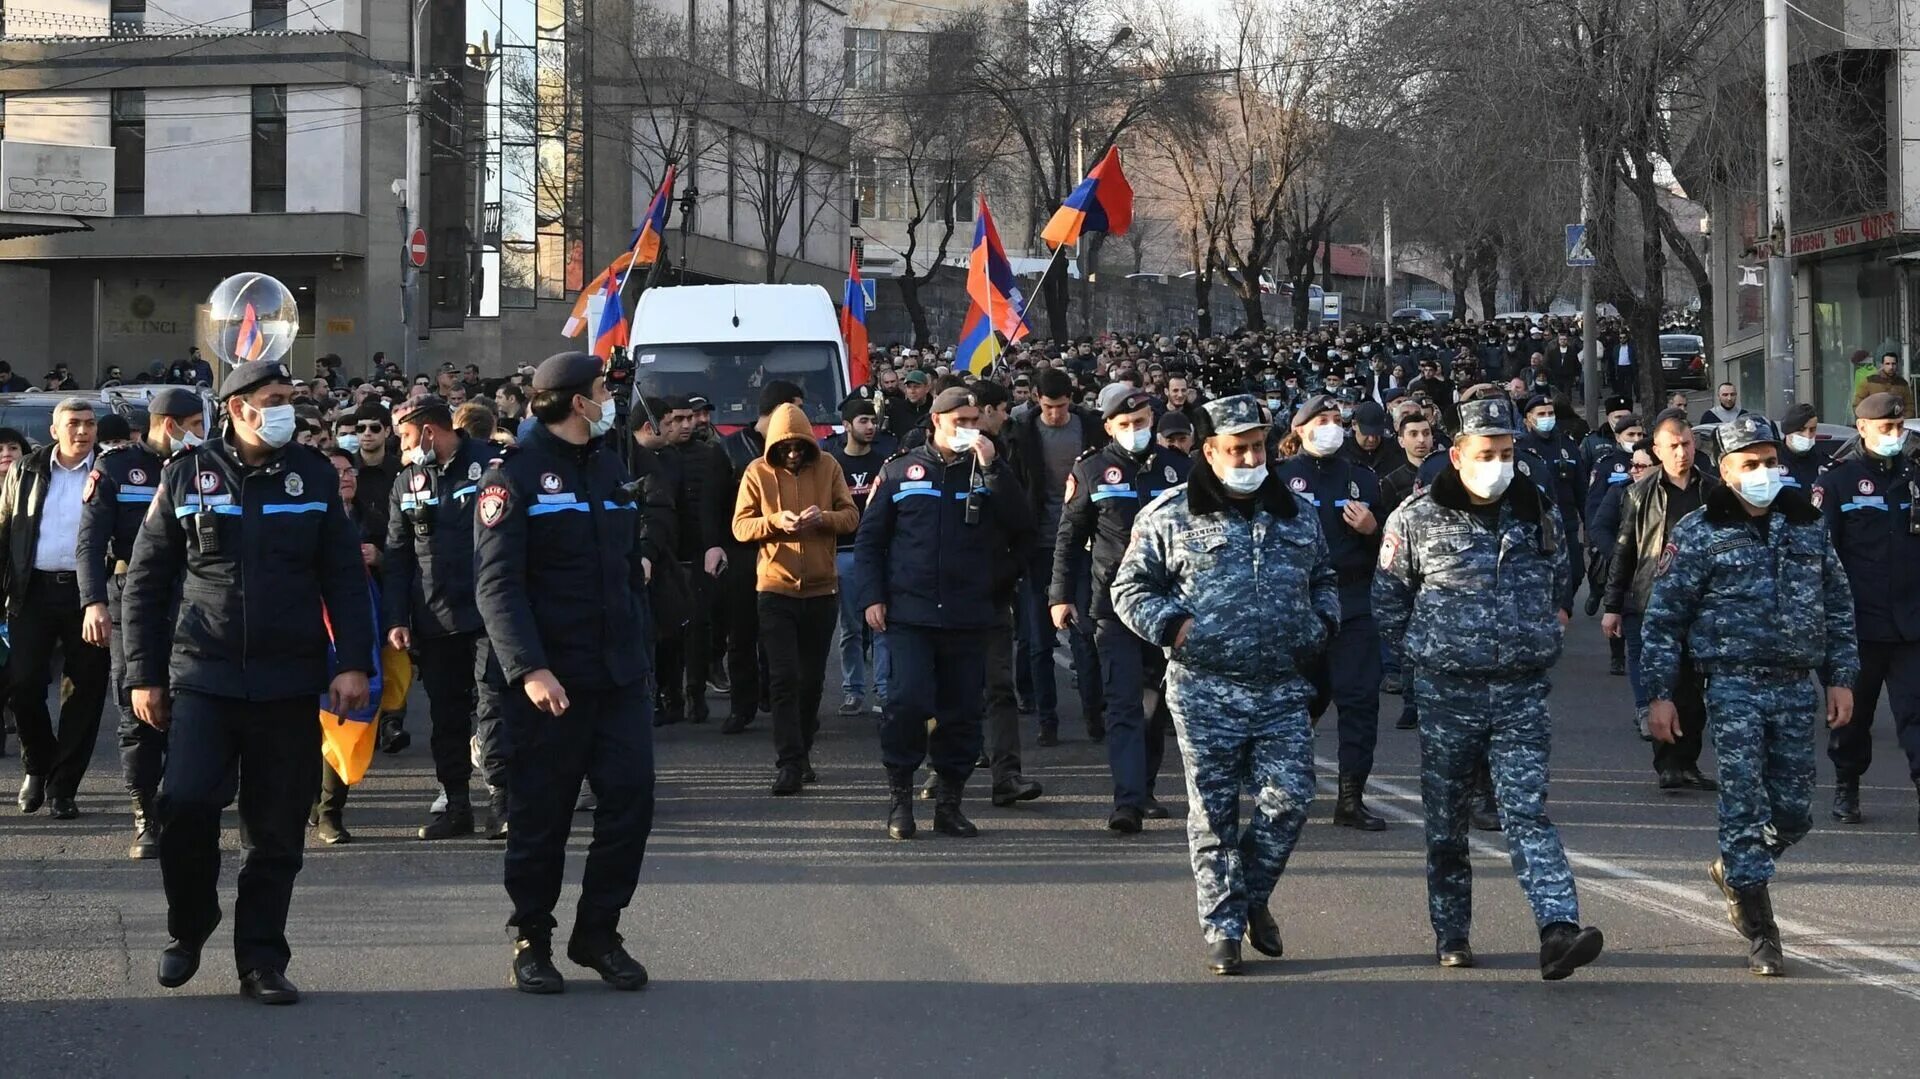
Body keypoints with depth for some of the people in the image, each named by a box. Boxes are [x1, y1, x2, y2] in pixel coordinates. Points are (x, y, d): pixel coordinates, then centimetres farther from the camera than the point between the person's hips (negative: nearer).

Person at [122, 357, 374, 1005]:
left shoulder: (313, 475, 7)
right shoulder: (187, 475, 3)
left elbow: (345, 578, 7)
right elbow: (146, 581, 7)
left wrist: (353, 662, -4)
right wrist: (145, 674, 3)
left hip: (289, 683, 2)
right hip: (202, 677, -1)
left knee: (277, 831, 2)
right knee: (186, 805, -16)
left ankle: (261, 962, 13)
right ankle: (189, 927, 9)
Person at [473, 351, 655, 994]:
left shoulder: (610, 468, 15)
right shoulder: (516, 475, -8)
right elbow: (496, 584, -15)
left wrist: (641, 651, 15)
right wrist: (529, 669, -25)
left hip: (619, 675, 6)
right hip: (548, 677, -6)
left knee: (631, 798, 0)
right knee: (540, 814, 2)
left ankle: (598, 932, 13)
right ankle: (531, 942, 16)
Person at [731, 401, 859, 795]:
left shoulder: (827, 467, 1)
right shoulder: (758, 473, -2)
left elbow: (851, 516, 0)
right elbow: (741, 526, -4)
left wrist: (824, 518, -20)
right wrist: (776, 522, -22)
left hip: (821, 588, 2)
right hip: (775, 588, -2)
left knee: (811, 678, 11)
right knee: (784, 679, -8)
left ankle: (801, 753, 26)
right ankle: (789, 763, -8)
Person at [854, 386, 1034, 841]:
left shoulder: (988, 473, 10)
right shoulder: (901, 471, 8)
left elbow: (1022, 526, -6)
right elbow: (869, 539, 9)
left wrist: (992, 466, -11)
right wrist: (871, 596, -1)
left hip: (968, 616, 2)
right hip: (909, 613, -2)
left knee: (962, 712, 4)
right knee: (908, 701, -14)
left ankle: (950, 802, 14)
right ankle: (899, 795, 0)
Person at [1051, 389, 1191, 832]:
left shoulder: (1180, 469, 8)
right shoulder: (1091, 471, 2)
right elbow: (1068, 538, 6)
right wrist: (1060, 595, 0)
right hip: (1114, 606, -3)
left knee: (1158, 704, 11)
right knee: (1124, 704, -11)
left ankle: (1144, 789, 26)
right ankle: (1127, 801, -17)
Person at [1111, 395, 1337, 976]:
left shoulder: (1297, 513, 13)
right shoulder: (1171, 515, 0)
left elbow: (1324, 578, 27)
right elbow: (1130, 587, 4)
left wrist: (1322, 625, 9)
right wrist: (1172, 626, -9)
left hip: (1282, 690, 3)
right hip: (1205, 693, -3)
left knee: (1288, 799, -5)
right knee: (1214, 813, 1)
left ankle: (1253, 896, 20)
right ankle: (1222, 926, 12)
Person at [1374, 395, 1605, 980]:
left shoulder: (1539, 514, 6)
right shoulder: (1417, 519, -3)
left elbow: (1559, 585, 22)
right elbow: (1387, 597, 8)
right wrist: (1422, 652, 5)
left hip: (1521, 691, 1)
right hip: (1447, 691, -1)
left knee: (1527, 810, -11)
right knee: (1446, 818, 8)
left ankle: (1558, 931, -22)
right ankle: (1450, 934, 20)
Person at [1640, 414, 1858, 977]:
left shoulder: (1807, 524, 10)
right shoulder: (1699, 532, -2)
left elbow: (1839, 605, 17)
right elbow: (1662, 617, -1)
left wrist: (1841, 677, 9)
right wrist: (1659, 694, -5)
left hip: (1797, 687, 4)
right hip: (1734, 684, -4)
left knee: (1794, 812, 6)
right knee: (1745, 805, -8)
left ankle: (1733, 869, 36)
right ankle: (1761, 937, -5)